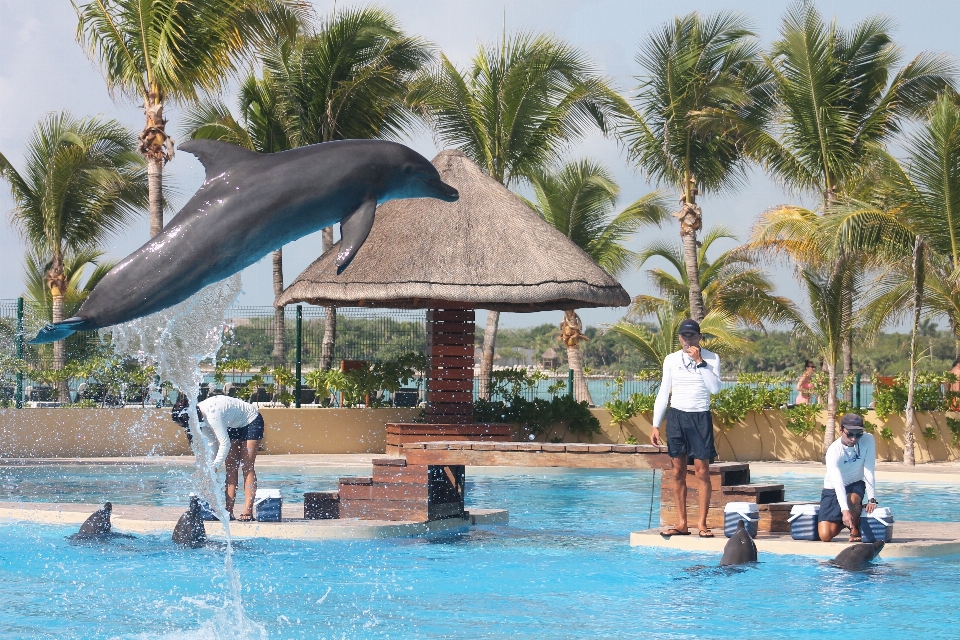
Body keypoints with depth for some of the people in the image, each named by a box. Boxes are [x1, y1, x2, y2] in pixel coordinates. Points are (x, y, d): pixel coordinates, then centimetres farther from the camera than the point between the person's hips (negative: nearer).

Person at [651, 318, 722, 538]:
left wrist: (700, 362, -17)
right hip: (676, 417, 3)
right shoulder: (671, 360, 7)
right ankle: (681, 524, 7)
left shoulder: (711, 359, 0)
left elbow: (715, 388, -14)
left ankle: (702, 523, -1)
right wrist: (656, 425, 5)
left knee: (702, 471, -5)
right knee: (678, 472, 3)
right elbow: (663, 393, 10)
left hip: (700, 417, -2)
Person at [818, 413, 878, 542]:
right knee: (825, 535, -16)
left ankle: (855, 530, -6)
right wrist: (845, 511, -47)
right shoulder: (833, 451, -27)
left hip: (856, 485, 1)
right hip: (833, 489, -1)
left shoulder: (868, 440, -18)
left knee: (853, 499, -38)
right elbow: (838, 483, -37)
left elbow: (869, 472, -19)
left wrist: (871, 499, -26)